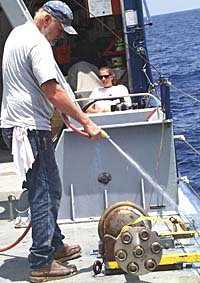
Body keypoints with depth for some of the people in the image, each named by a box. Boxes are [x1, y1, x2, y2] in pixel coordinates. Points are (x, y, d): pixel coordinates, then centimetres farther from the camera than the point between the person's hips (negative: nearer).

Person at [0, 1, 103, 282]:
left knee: (50, 189, 17)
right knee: (43, 194, -7)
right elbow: (53, 92, -23)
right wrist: (87, 122, -22)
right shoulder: (38, 44, -15)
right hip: (30, 127, -10)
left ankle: (54, 245, 28)